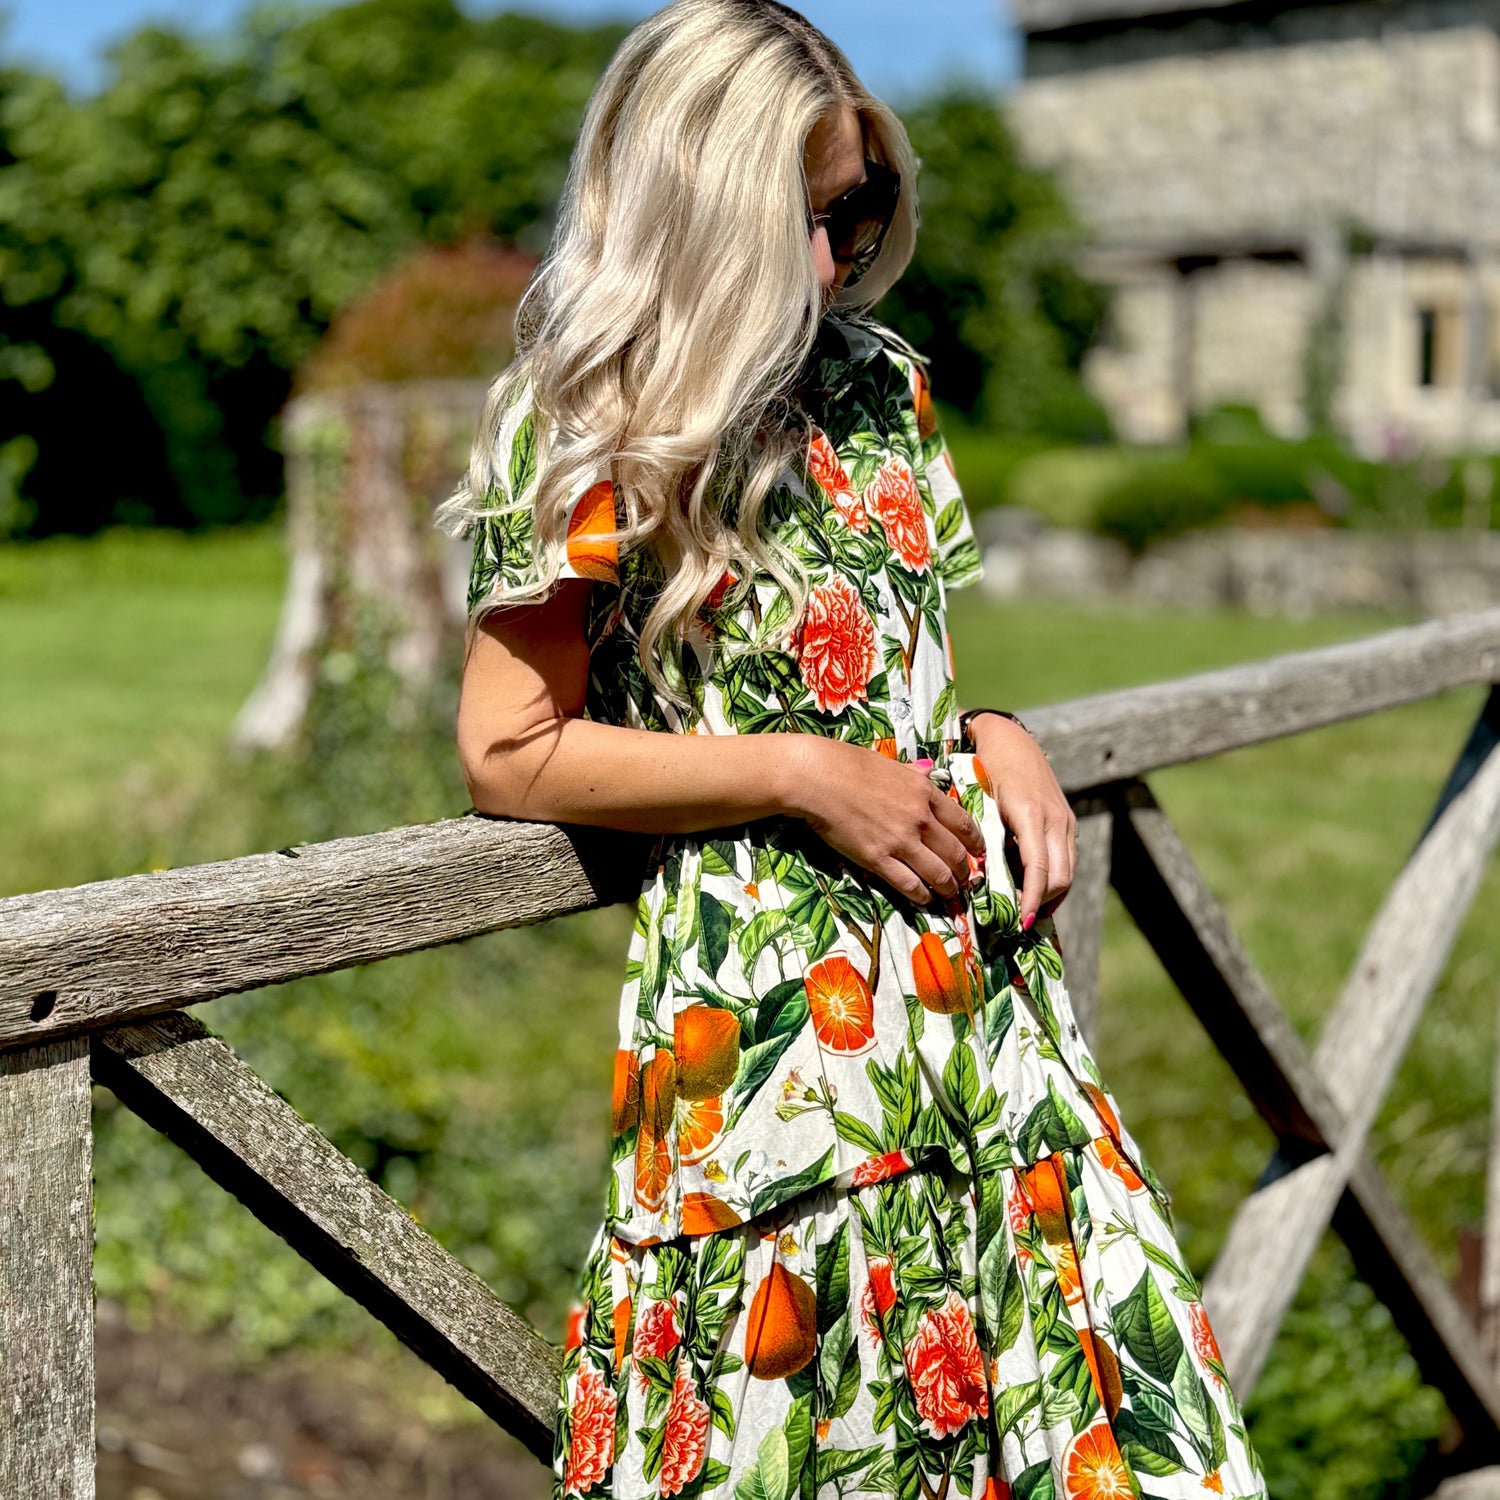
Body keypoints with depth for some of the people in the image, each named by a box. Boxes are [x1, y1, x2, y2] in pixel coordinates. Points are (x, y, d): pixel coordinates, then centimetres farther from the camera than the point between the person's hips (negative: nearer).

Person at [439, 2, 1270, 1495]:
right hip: (772, 1008, -6)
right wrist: (800, 776, -13)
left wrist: (995, 740, 2)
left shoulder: (882, 384, 10)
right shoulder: (589, 433, -9)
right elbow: (509, 755, -9)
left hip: (974, 966, 6)